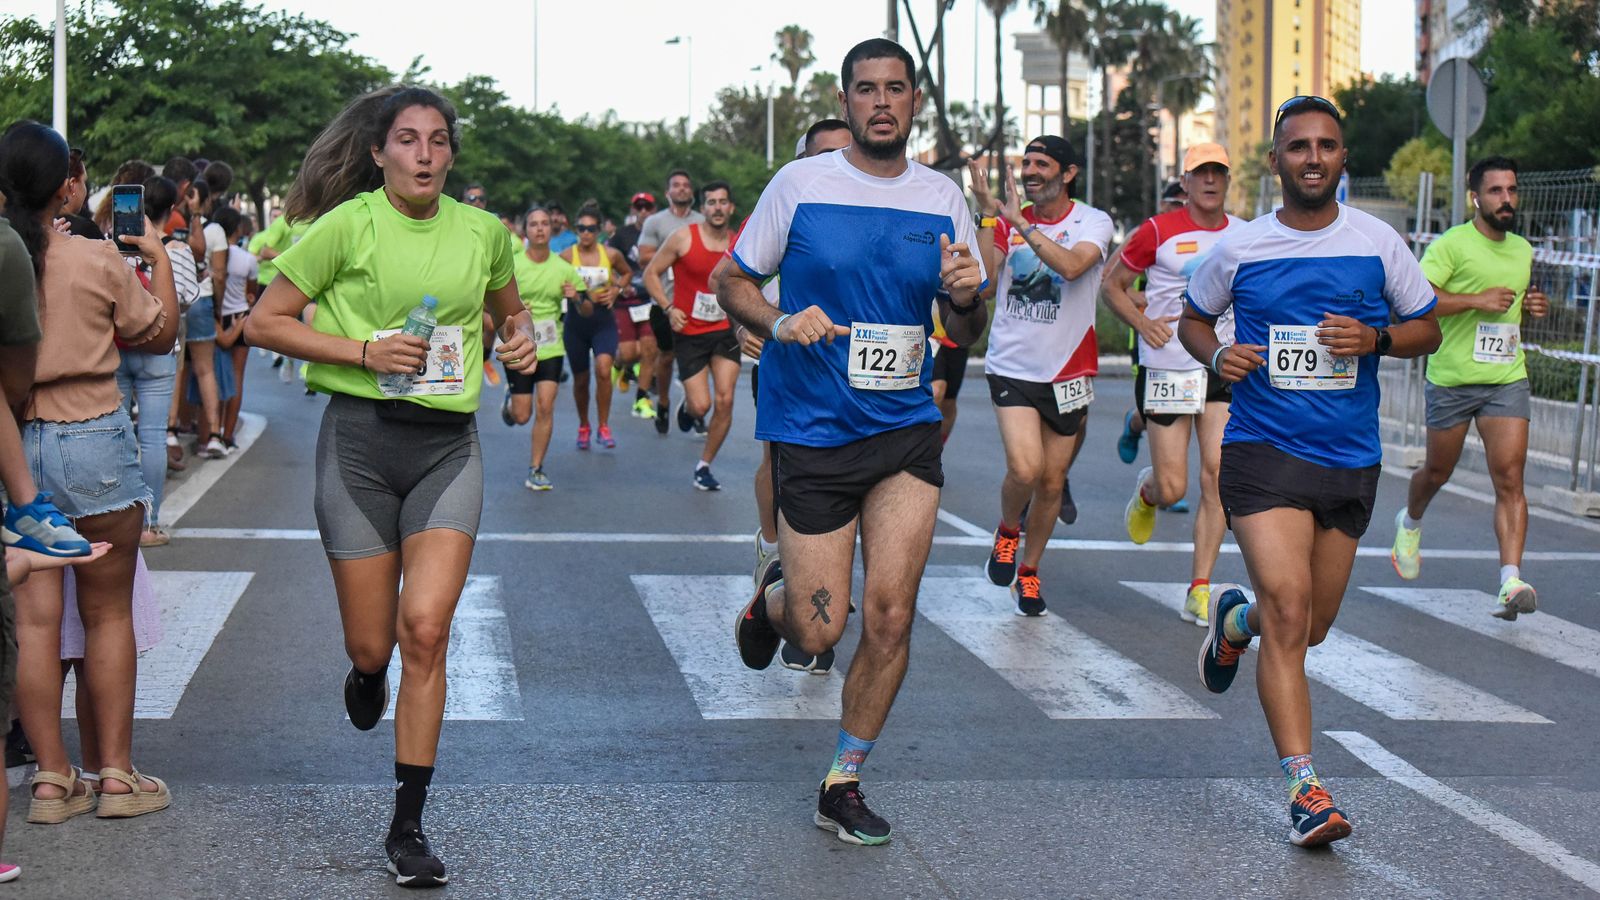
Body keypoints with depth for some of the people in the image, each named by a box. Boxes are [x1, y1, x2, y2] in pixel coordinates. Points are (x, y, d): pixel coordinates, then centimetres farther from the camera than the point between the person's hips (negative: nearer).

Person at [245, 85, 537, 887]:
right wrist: (365, 351, -13)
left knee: (426, 627, -12)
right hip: (361, 437, -2)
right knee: (372, 645, 3)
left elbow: (509, 311, 27)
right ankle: (367, 674, 45)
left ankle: (408, 828, -2)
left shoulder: (482, 232, 7)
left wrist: (522, 337, 3)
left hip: (448, 444, 2)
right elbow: (263, 323, -2)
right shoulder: (349, 225, -4)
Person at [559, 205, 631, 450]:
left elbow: (627, 273, 19)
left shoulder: (611, 254, 0)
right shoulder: (566, 256, -4)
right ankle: (583, 426, 33)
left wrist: (616, 289, 1)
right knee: (581, 379, 11)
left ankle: (603, 426, -9)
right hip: (576, 322, 0)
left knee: (603, 369, -22)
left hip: (604, 321, 0)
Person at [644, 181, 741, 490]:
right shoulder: (684, 238, -8)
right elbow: (651, 273, -1)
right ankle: (686, 405, 32)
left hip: (725, 331, 3)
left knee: (724, 401, -7)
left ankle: (704, 467, 10)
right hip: (690, 334, -3)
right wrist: (669, 308, -12)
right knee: (701, 405, -9)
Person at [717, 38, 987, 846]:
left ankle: (843, 785, 13)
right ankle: (774, 596, 37)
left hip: (906, 429, 2)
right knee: (819, 632, -2)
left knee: (890, 614, -6)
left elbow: (965, 333, 12)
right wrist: (781, 323, -15)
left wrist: (965, 296, -12)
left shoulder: (943, 198, 5)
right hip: (811, 431, -2)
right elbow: (731, 281, 5)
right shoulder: (800, 184, -3)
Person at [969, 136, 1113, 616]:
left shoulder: (1093, 222, -4)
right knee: (1024, 467, -19)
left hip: (1067, 370, 0)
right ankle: (1007, 531, 13)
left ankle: (1028, 571, 29)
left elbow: (1072, 266, -26)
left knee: (1052, 482, 8)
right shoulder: (1007, 220, 2)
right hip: (1011, 366, 0)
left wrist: (1020, 223, -29)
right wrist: (988, 216, -21)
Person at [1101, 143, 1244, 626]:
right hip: (1168, 369, -3)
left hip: (1225, 370, 3)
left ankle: (1199, 591, 0)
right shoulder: (1158, 231, -4)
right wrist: (1142, 323, -12)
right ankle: (1146, 493, 35)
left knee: (1217, 477, -7)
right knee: (1172, 488, -5)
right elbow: (1113, 285, 3)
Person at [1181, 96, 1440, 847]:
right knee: (1288, 613, -18)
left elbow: (1427, 330, 10)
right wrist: (1217, 354, -7)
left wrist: (1374, 339, -11)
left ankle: (1234, 617, 49)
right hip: (1264, 449, -3)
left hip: (1351, 459, 3)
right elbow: (1192, 319, 16)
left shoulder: (1377, 242, 2)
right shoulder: (1239, 248, 0)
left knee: (1309, 628, 14)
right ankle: (1305, 789, -16)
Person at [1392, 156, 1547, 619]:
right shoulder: (1452, 244, -9)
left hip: (1508, 380, 4)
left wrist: (1535, 305, 8)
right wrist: (1477, 300, -25)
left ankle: (1511, 582, -17)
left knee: (1510, 478, -11)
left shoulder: (1523, 249, 13)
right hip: (1451, 380, -4)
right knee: (1437, 471, 14)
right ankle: (1411, 522, 48)